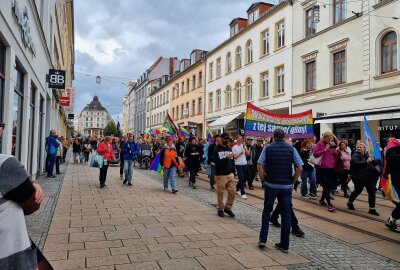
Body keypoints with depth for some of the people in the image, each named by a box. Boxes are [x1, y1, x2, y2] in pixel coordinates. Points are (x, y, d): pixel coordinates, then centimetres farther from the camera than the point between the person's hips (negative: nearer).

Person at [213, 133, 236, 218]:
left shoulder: (229, 149, 12)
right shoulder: (217, 149, -7)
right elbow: (216, 161, -19)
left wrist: (233, 173, 13)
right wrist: (226, 158, -30)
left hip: (230, 175, 5)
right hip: (220, 175, -5)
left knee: (232, 192, 3)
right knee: (220, 194, 3)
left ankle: (228, 208, 20)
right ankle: (220, 209, 20)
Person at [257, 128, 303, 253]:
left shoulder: (268, 148, -3)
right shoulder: (291, 149, -1)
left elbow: (259, 166, -11)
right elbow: (300, 168, -6)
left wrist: (263, 179, 2)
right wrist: (292, 180, 5)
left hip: (271, 185, 0)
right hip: (286, 186, 1)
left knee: (267, 211, 16)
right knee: (286, 214, 9)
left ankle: (263, 239, 12)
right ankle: (284, 245, 16)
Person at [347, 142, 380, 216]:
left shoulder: (367, 155, 14)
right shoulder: (355, 156, -7)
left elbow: (375, 164, 13)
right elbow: (357, 163, -27)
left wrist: (372, 159, -6)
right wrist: (367, 161, -27)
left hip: (369, 177, 6)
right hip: (359, 178, -6)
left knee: (372, 192, -2)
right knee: (357, 191, 6)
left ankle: (372, 209, 3)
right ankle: (350, 202, 32)